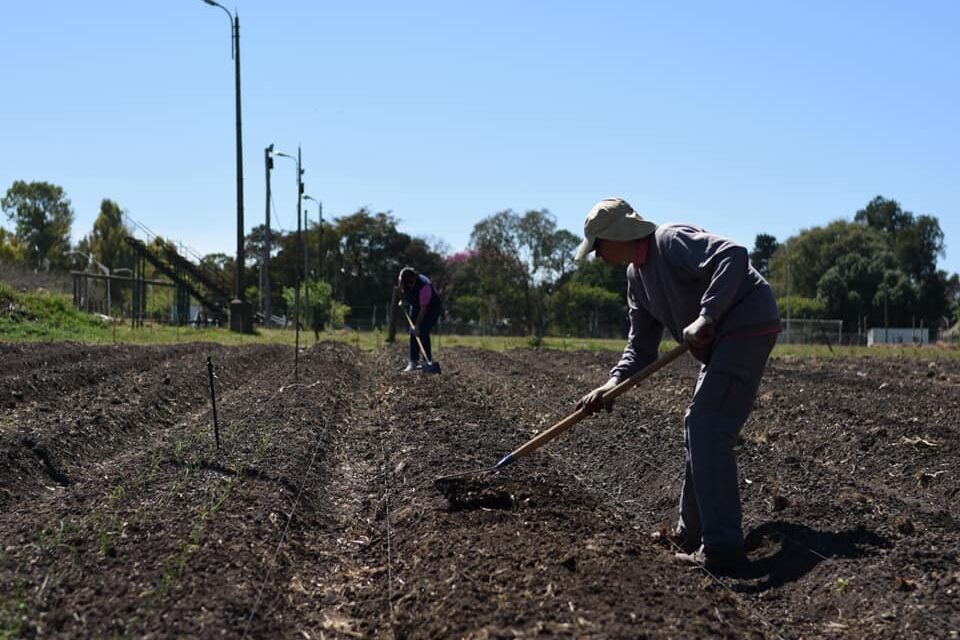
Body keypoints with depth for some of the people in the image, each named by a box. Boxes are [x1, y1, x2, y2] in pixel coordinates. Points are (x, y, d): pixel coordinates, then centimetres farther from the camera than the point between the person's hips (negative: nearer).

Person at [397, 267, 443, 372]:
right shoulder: (402, 281, -20)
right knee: (413, 333, -4)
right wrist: (403, 300, 2)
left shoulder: (424, 285, -38)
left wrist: (417, 325, -34)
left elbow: (423, 308, -34)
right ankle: (413, 362, -3)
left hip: (432, 307, -6)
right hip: (415, 306, 6)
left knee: (423, 333, -18)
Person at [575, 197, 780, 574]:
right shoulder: (636, 275, 13)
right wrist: (614, 382, -1)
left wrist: (705, 317, -35)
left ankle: (722, 549, -14)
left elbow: (734, 256, -31)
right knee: (699, 427, 16)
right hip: (721, 340, 11)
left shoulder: (672, 241, -16)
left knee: (707, 429, -15)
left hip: (747, 327, -11)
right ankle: (692, 535, 26)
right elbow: (641, 344, 14)